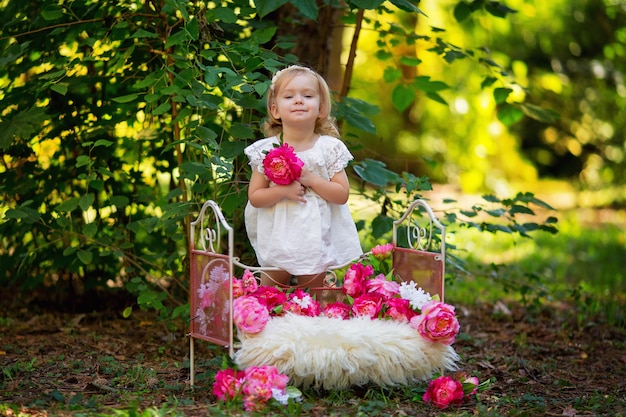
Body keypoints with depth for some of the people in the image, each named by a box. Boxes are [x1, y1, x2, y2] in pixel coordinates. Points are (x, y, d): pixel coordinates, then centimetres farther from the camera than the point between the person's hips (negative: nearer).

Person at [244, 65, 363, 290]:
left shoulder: (329, 148, -4)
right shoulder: (266, 150, -4)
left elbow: (342, 194, -6)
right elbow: (254, 197, -4)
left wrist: (311, 180, -18)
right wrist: (282, 191, -21)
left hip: (316, 241, 0)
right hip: (277, 239, 0)